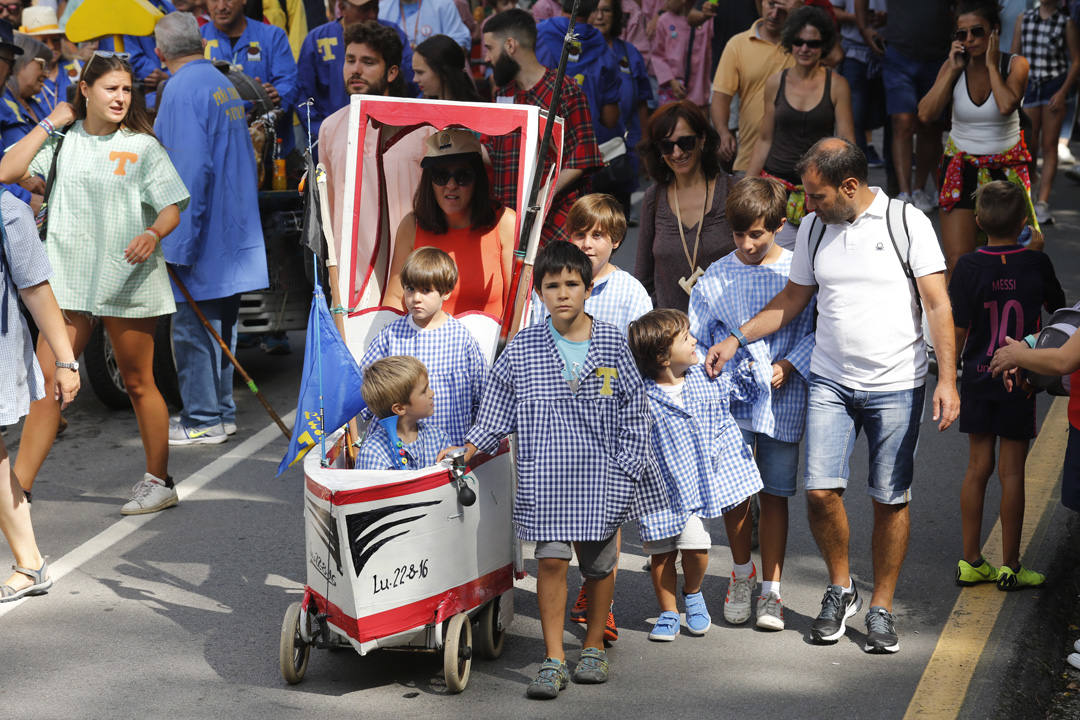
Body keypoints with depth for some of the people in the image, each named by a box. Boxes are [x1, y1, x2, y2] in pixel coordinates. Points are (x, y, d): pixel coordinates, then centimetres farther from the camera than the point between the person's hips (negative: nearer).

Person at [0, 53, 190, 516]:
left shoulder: (142, 146, 1)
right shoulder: (63, 141, 7)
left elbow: (172, 208, -2)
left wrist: (153, 234, -24)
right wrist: (50, 124, -2)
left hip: (128, 281, -2)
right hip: (69, 278, 2)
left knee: (138, 383, 7)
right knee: (46, 378, -3)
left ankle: (159, 481, 20)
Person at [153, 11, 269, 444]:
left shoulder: (182, 89, -14)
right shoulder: (224, 85, 14)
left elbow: (189, 169, -21)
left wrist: (177, 244, -19)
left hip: (200, 234, -9)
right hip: (232, 234, 9)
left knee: (191, 327, -2)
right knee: (220, 324, 15)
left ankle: (202, 421, 1)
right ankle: (221, 411, 22)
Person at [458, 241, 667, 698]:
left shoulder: (611, 343, 0)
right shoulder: (522, 348, 0)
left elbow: (633, 408, 4)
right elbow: (497, 412, 8)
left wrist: (628, 466, -2)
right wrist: (469, 449, -3)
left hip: (602, 472, 1)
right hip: (545, 474, 0)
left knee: (600, 562, 10)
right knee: (551, 559, -7)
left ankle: (594, 647, 28)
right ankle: (554, 661, 0)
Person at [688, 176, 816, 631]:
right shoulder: (716, 277, 5)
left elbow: (814, 332, 4)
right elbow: (696, 338, 11)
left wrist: (788, 364, -9)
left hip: (782, 399, -1)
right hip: (731, 400, 1)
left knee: (774, 495, 4)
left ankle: (771, 590, 12)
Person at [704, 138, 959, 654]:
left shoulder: (907, 223, -6)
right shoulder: (812, 229, 6)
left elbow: (938, 305, -6)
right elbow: (792, 300, 18)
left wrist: (947, 379, -13)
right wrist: (737, 339, 9)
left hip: (897, 385, -3)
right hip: (830, 381, 3)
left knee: (891, 500, 1)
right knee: (821, 490, -7)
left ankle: (881, 608, 15)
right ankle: (840, 590, 15)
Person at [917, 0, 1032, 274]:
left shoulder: (1014, 65, -5)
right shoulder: (953, 68, 0)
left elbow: (1006, 106, -26)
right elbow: (926, 114, -13)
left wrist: (992, 65, -16)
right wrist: (953, 69, -12)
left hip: (1005, 168, -1)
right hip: (961, 168, 1)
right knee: (957, 262, -9)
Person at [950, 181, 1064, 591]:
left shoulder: (969, 267, -9)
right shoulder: (1036, 264, -9)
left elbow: (957, 330, -7)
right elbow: (1058, 310, 9)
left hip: (978, 378, 1)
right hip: (1020, 380, -1)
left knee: (977, 467, 10)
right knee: (1012, 472, 3)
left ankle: (970, 561, 15)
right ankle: (1009, 567, 7)